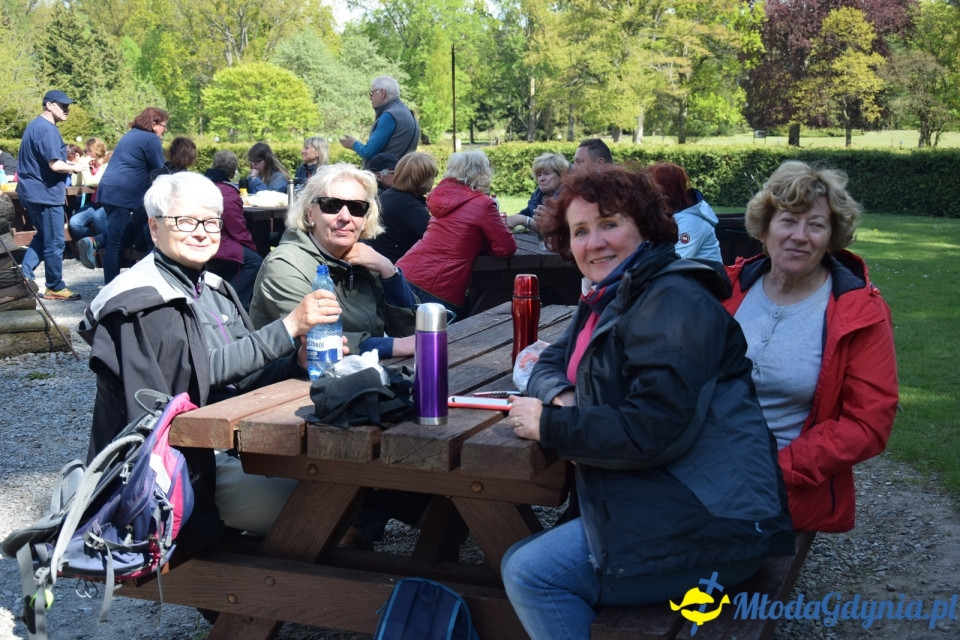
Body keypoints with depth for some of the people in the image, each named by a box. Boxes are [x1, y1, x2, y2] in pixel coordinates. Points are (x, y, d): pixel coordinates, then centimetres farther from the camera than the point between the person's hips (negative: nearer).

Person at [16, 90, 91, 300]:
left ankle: (24, 274, 15)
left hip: (35, 191, 10)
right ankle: (55, 288, 9)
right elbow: (55, 165, -26)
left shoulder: (37, 125, 15)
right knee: (54, 242, 0)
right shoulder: (47, 129, -19)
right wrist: (75, 167, -8)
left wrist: (70, 165, 9)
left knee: (42, 237, 21)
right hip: (45, 192, -10)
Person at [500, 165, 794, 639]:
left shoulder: (673, 300, -15)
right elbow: (553, 361, 20)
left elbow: (653, 430, -24)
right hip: (654, 501, 9)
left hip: (705, 519, -9)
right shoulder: (609, 300, 16)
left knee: (531, 574, -14)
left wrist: (550, 424, -13)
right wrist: (561, 399, -4)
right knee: (519, 563, 4)